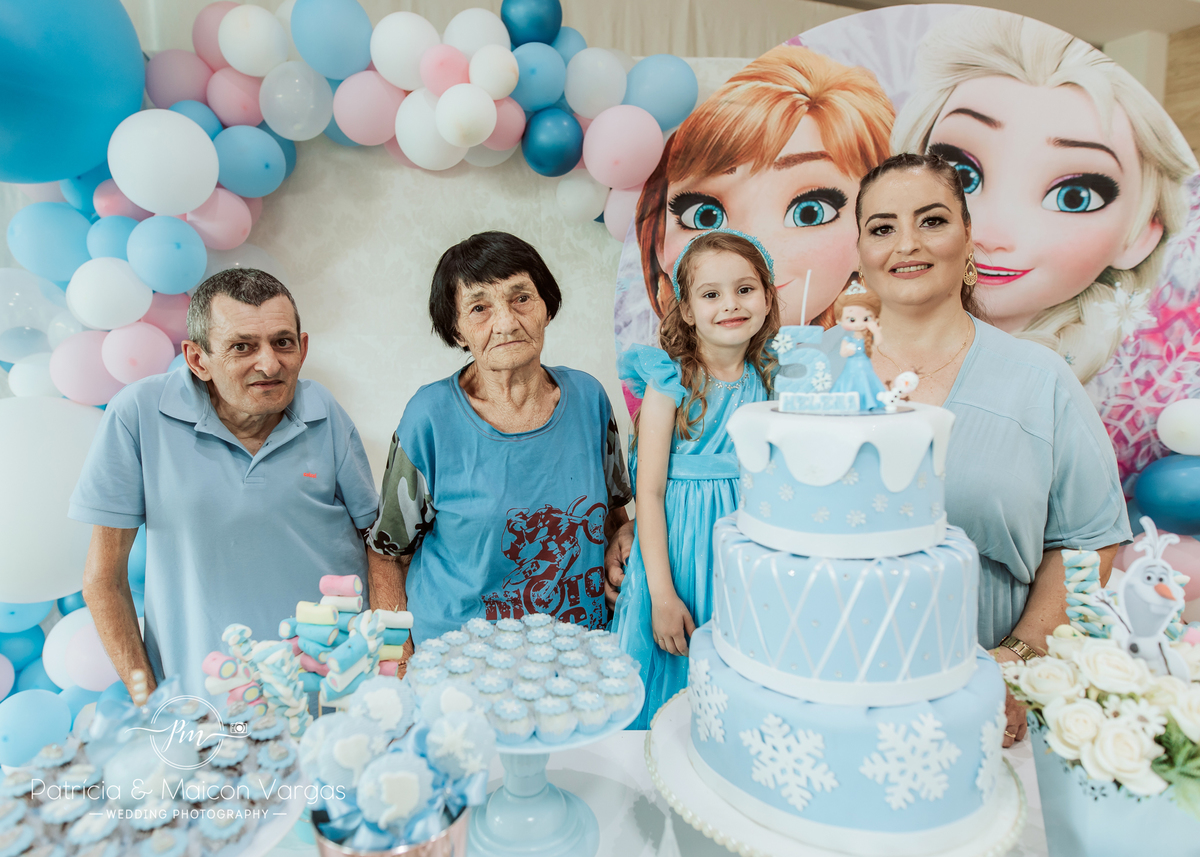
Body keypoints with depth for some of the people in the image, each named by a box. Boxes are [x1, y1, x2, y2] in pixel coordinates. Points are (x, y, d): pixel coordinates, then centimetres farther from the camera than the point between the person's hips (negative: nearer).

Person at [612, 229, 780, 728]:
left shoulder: (773, 378, 3)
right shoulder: (669, 383, -10)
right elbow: (649, 490, -11)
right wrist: (662, 594, -13)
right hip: (679, 542, -3)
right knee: (673, 707, 9)